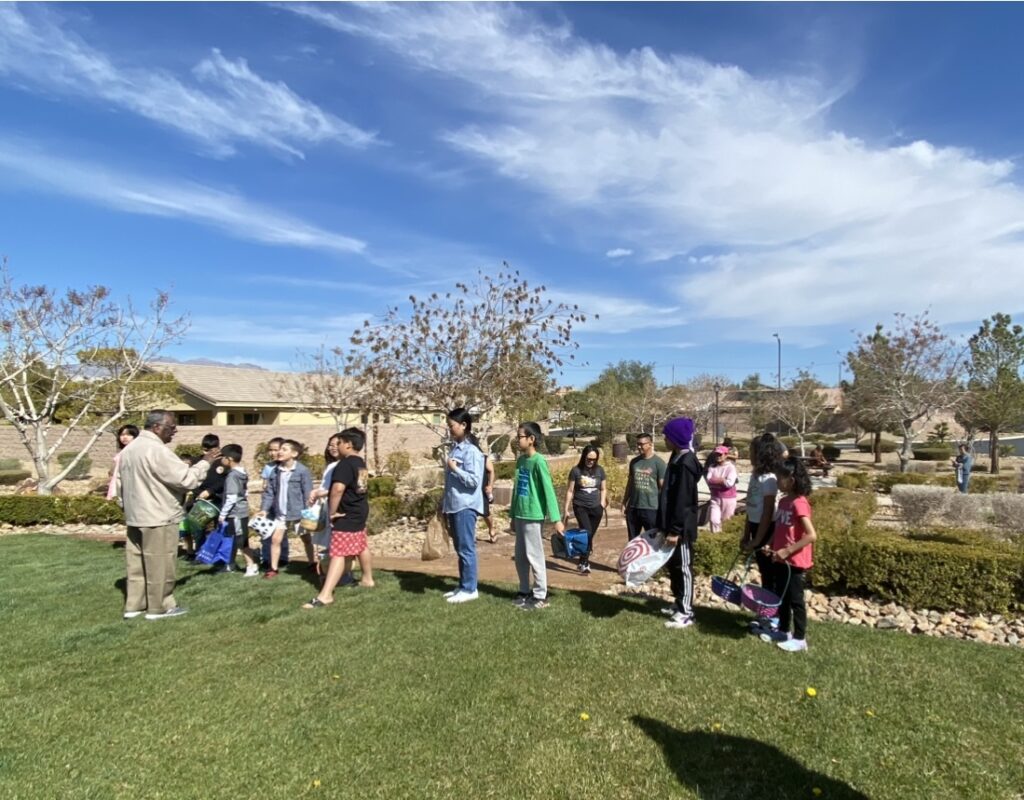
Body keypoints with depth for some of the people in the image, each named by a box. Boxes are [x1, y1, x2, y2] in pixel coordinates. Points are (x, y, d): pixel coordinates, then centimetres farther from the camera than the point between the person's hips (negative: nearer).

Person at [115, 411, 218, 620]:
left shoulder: (128, 450, 12)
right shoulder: (157, 450, -20)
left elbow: (120, 484, 19)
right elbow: (186, 479, -21)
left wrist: (127, 506, 26)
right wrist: (205, 462, -9)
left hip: (135, 516, 10)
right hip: (158, 518, -9)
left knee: (137, 563, 15)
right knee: (160, 565, 1)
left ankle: (134, 605, 22)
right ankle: (159, 607, 10)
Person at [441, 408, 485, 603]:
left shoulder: (471, 451, -14)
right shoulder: (455, 449, 13)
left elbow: (474, 480, -19)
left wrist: (455, 469, -17)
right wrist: (444, 504, 18)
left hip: (466, 506, -9)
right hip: (454, 506, 9)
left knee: (466, 548, -2)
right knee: (460, 549, 14)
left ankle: (470, 589, 7)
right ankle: (463, 586, 24)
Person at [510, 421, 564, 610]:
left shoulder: (538, 461, -13)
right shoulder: (520, 460, 10)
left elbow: (549, 491, -16)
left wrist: (556, 519, -18)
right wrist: (513, 515, 19)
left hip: (534, 516, -8)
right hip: (520, 515, 8)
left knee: (534, 556, 0)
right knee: (520, 556, 13)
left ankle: (540, 596, 11)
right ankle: (525, 591, 26)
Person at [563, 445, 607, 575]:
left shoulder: (600, 470, 3)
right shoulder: (576, 470, -4)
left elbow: (603, 489, 13)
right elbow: (570, 491, -1)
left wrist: (602, 505, 3)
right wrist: (566, 509, -2)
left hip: (596, 508, 3)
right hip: (580, 507, -3)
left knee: (590, 535, 5)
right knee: (586, 533, -16)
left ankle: (583, 562, 18)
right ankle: (585, 563, -6)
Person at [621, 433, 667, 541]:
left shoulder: (658, 462, -7)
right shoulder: (634, 462, 9)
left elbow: (663, 487, -7)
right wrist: (624, 503, 13)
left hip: (651, 508, -5)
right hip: (633, 507, 5)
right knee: (632, 540, 13)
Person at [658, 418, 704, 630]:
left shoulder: (686, 462, -20)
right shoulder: (678, 458, 11)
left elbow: (683, 500, -23)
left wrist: (675, 530, -22)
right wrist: (666, 526, 20)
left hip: (681, 527, -10)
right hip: (673, 524, 10)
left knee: (683, 567, 0)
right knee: (673, 564, 17)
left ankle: (686, 613, 10)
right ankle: (679, 604, 31)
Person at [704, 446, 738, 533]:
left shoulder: (730, 467, -11)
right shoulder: (712, 467, -2)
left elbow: (730, 483, -21)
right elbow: (708, 480, -12)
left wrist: (715, 480, -11)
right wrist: (722, 480, -16)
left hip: (728, 498, -2)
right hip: (715, 497, 2)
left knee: (725, 519, 13)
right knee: (713, 519, -5)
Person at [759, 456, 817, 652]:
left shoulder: (799, 503, -21)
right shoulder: (783, 501, 6)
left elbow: (811, 535, -26)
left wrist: (787, 551, -23)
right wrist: (771, 546, 2)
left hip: (795, 561, -8)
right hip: (781, 560, 8)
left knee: (795, 600, 5)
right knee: (781, 596, 19)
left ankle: (799, 639, 18)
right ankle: (782, 631, 33)